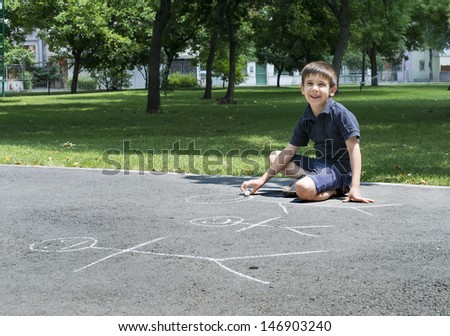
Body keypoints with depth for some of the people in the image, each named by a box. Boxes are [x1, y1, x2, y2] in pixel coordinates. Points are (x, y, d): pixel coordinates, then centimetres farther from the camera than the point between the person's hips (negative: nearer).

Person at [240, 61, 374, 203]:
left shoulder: (340, 114, -15)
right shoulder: (305, 120, 5)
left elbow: (353, 148, -18)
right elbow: (289, 151, 8)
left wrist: (355, 187, -27)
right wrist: (263, 180, 4)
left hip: (340, 169, -9)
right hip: (320, 164, 9)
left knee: (304, 189, -36)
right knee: (274, 156, 11)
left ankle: (336, 190, -5)